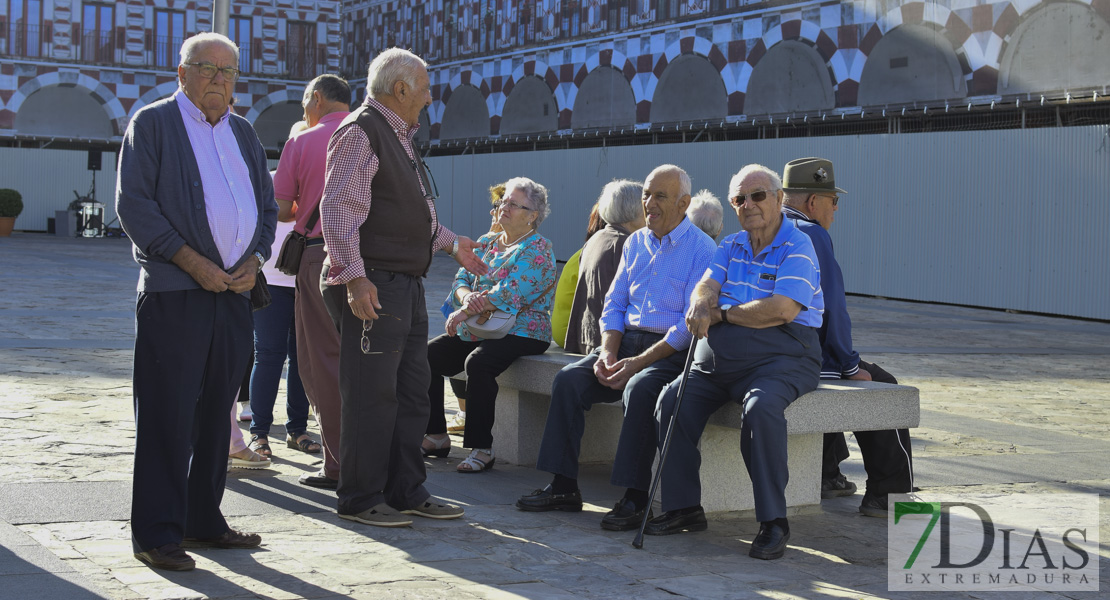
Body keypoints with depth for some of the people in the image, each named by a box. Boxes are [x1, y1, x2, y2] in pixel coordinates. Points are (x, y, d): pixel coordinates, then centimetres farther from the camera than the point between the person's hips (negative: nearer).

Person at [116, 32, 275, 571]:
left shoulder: (243, 132, 18)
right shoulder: (152, 123, 0)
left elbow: (267, 204, 21)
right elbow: (133, 203, -8)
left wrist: (254, 260, 2)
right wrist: (192, 261, -15)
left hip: (233, 293, 6)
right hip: (173, 294, -6)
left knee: (215, 412, 11)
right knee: (167, 415, -5)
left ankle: (203, 521, 21)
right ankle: (156, 534, 1)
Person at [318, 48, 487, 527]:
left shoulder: (400, 137, 21)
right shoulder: (360, 132, -11)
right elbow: (338, 209, -19)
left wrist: (451, 243, 26)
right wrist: (355, 277, -26)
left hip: (406, 285, 10)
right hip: (372, 288, -10)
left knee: (412, 390, 13)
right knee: (372, 395, -6)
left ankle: (406, 491, 22)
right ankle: (360, 500, 2)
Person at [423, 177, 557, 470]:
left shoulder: (538, 251, -7)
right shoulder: (487, 243, 18)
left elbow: (509, 294, -19)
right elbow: (462, 278, 11)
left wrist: (464, 313, -18)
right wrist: (467, 297, -14)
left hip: (520, 333, -8)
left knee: (477, 362, -35)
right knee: (427, 355, -11)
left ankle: (482, 448, -28)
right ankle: (436, 437, -2)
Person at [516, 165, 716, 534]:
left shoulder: (701, 250, -7)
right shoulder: (635, 243, 16)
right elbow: (613, 305, 16)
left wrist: (638, 362, -21)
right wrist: (607, 353, -3)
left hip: (671, 351, -6)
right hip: (627, 339, 7)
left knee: (639, 390, -35)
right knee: (569, 379, -15)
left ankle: (635, 498, -27)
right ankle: (563, 487, -11)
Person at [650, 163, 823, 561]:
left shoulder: (797, 246, -3)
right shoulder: (730, 247, 20)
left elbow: (783, 309, -17)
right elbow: (706, 286, 6)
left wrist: (721, 313, -7)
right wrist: (701, 305, -20)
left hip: (780, 357, -6)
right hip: (718, 358, 6)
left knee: (761, 407, -35)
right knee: (672, 400, -17)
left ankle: (773, 521, -26)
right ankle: (683, 507, -8)